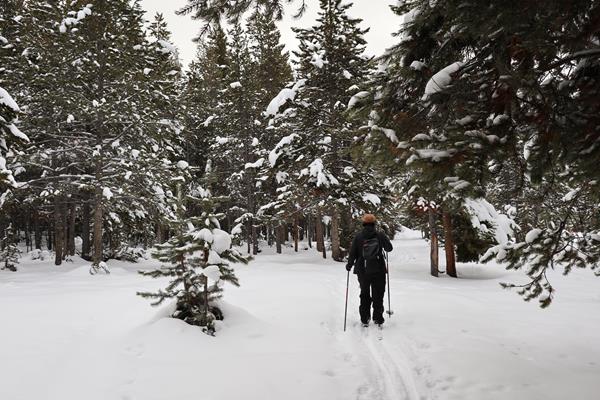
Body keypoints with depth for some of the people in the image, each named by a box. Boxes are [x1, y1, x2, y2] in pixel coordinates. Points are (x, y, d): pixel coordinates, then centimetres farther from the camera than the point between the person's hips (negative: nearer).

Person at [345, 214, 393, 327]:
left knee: (364, 294, 15)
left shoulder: (358, 237, -7)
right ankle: (378, 318, 12)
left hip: (362, 271, 1)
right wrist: (384, 238, 24)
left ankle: (364, 319, 17)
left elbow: (353, 253, -5)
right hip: (378, 270, -1)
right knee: (378, 294, 11)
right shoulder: (380, 235, -7)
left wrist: (349, 265, 10)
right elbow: (389, 248, 5)